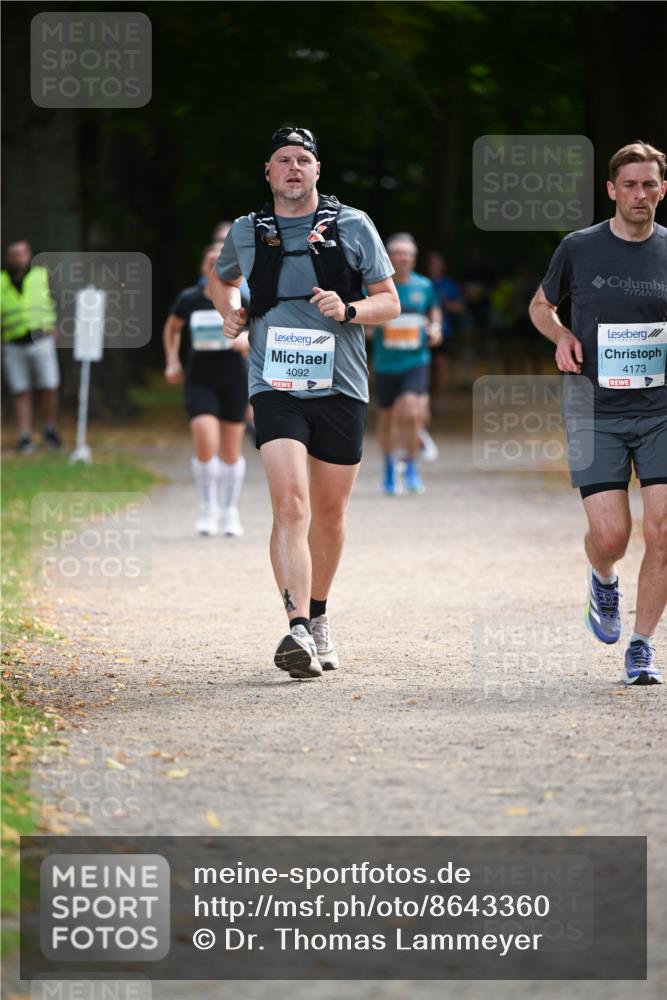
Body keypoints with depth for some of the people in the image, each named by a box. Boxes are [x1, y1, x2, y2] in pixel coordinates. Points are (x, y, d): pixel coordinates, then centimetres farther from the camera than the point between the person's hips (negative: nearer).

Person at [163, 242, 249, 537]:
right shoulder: (188, 299, -1)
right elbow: (171, 329, 17)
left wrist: (249, 341, -18)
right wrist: (172, 362, 7)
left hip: (233, 380, 0)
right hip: (199, 381, 0)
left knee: (231, 451, 8)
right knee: (205, 444, -17)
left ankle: (230, 512, 24)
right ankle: (208, 507, 2)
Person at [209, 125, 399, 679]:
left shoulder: (353, 226, 4)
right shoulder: (246, 232, 8)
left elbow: (390, 303, 6)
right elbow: (223, 279, 30)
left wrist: (349, 309, -14)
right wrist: (231, 311, 9)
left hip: (339, 386, 1)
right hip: (276, 388, -1)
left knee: (329, 512, 11)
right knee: (290, 504, -18)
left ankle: (318, 616, 32)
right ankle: (298, 631, -28)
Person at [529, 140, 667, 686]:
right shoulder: (579, 248, 1)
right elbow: (541, 304, 19)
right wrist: (561, 336, -2)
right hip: (595, 412, -1)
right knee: (610, 534, -10)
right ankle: (603, 580, 28)